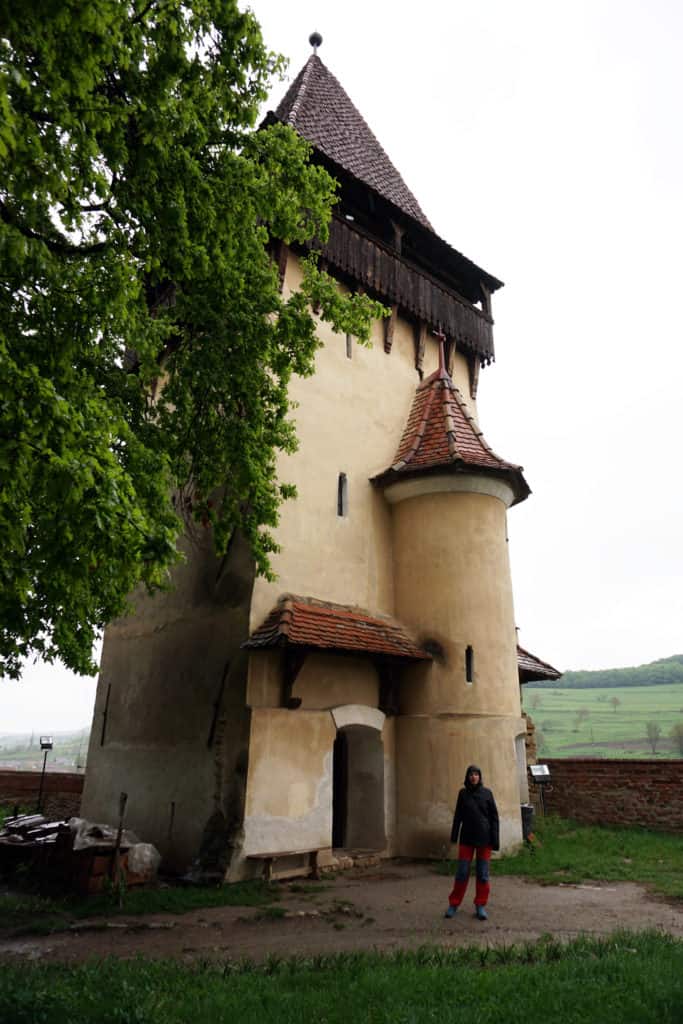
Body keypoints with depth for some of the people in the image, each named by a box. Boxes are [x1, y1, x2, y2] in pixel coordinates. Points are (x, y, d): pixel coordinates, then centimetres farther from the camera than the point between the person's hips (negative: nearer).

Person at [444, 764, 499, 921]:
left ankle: (480, 906, 18)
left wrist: (495, 839, -6)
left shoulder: (487, 793, -2)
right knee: (462, 873, 3)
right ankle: (453, 904, 16)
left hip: (484, 839, -1)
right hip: (467, 839, 1)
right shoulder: (463, 793, 2)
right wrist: (454, 835, 0)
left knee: (483, 874, 5)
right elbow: (458, 816, 5)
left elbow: (494, 816, -1)